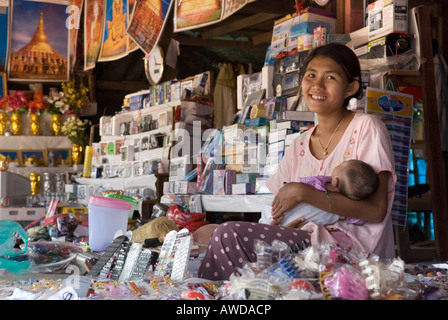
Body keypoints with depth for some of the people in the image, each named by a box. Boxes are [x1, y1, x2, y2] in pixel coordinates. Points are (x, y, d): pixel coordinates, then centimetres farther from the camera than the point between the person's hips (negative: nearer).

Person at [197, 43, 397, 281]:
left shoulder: (366, 128, -3)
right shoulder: (300, 146, 15)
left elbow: (376, 210, -15)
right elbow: (280, 219, 14)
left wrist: (304, 193, -18)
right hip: (312, 240, 6)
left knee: (229, 235, -18)